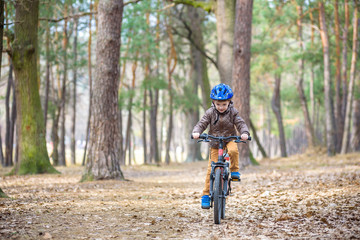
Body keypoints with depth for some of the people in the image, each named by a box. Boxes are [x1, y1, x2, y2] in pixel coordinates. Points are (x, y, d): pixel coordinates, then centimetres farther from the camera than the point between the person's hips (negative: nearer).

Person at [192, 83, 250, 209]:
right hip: (215, 143, 0)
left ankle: (234, 170, -11)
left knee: (233, 150, -37)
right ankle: (206, 195, 2)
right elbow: (202, 123, -12)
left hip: (229, 140, 0)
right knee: (211, 169, -6)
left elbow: (240, 123, -13)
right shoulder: (210, 113, -7)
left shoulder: (233, 112, -7)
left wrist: (244, 133, -35)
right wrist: (196, 132, -33)